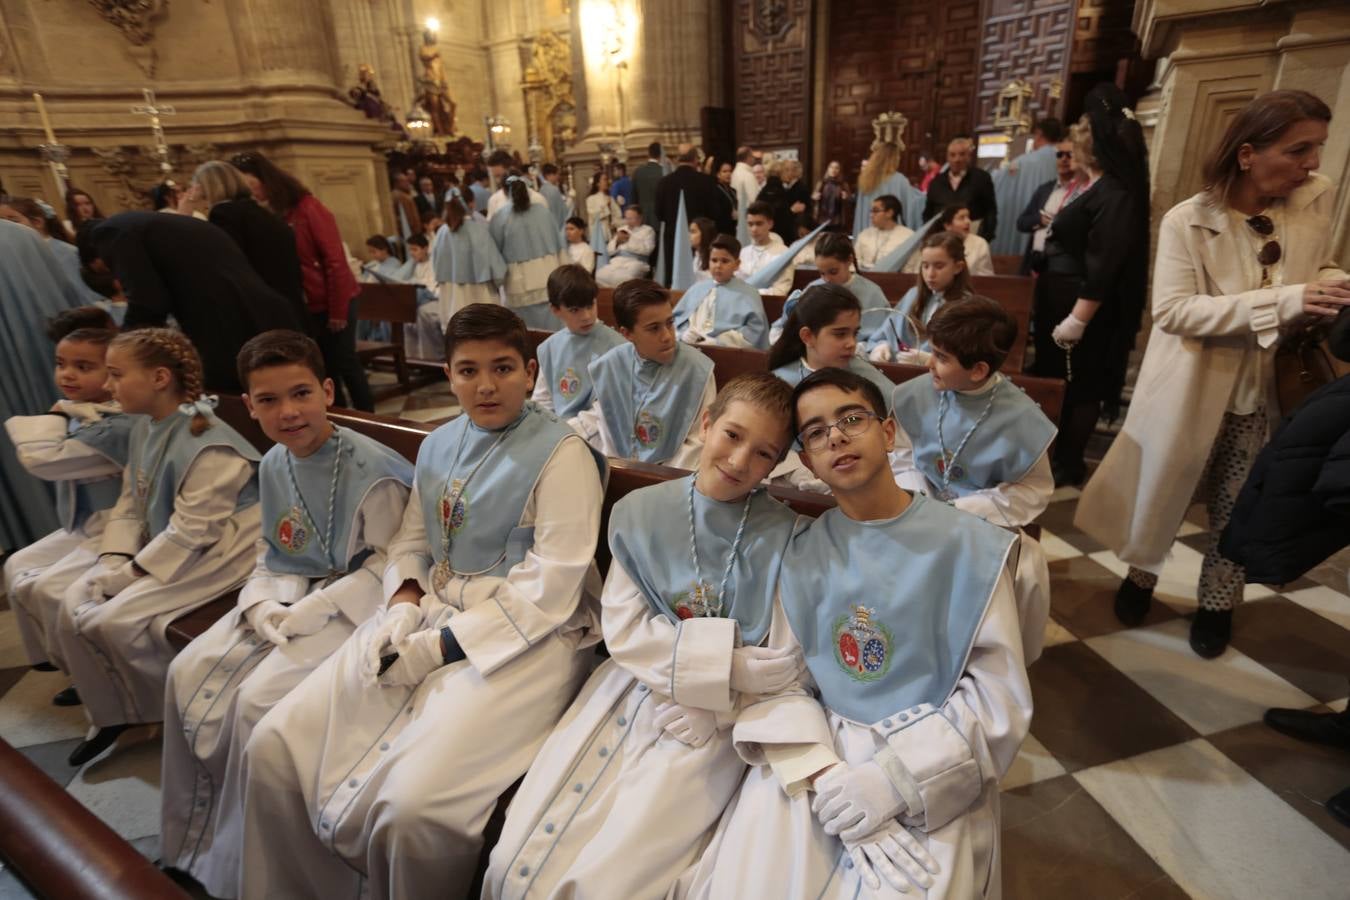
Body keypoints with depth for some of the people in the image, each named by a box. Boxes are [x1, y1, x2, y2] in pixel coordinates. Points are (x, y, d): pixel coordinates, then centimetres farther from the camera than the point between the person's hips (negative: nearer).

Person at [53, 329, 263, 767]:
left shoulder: (209, 447, -25)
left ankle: (172, 716, 9)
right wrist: (114, 562, -2)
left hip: (214, 555, -9)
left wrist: (133, 574, -15)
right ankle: (111, 713, 20)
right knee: (74, 605, -1)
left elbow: (189, 533, -23)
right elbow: (130, 504, 10)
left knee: (116, 622, -18)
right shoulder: (145, 426, 3)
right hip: (161, 547, 9)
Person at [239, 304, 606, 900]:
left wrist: (439, 646, -17)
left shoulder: (563, 455, -11)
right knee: (275, 748, -4)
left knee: (412, 804, -25)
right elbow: (410, 542, 16)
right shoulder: (438, 446, 12)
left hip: (524, 635, -6)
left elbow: (549, 588, -16)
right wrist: (403, 607, -5)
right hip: (428, 613, 7)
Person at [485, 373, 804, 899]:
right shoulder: (641, 513, -3)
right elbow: (622, 629, -7)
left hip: (718, 719, -2)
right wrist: (724, 663, -16)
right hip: (630, 691, 3)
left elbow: (790, 663, -6)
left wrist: (714, 707, -15)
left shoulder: (784, 537, -8)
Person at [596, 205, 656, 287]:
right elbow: (610, 250, 20)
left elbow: (647, 249, -8)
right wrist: (617, 241, 1)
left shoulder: (648, 230, 11)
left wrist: (630, 239, -9)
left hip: (635, 263, -5)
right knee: (599, 275, -25)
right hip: (616, 262, 5)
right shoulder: (621, 229, 26)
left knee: (622, 277, -39)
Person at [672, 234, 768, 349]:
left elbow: (753, 330, -3)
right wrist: (683, 334, -2)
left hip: (725, 349, -2)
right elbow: (676, 317, 21)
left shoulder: (748, 294, 9)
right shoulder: (697, 288, 23)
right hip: (688, 345, 3)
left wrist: (718, 342, -13)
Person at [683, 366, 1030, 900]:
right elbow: (783, 681, -3)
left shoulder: (971, 548, -6)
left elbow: (998, 694, -6)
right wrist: (822, 776, -20)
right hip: (818, 751, 2)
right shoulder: (800, 556, 1)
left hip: (933, 769, -1)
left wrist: (894, 779, -16)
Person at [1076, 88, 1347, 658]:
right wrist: (1283, 302, -31)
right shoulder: (1188, 221, -16)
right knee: (1164, 490, 15)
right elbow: (1172, 309, -24)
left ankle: (1218, 602, 36)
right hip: (1193, 391, -3)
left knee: (1237, 508, 14)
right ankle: (1141, 575, 39)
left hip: (1264, 392, 4)